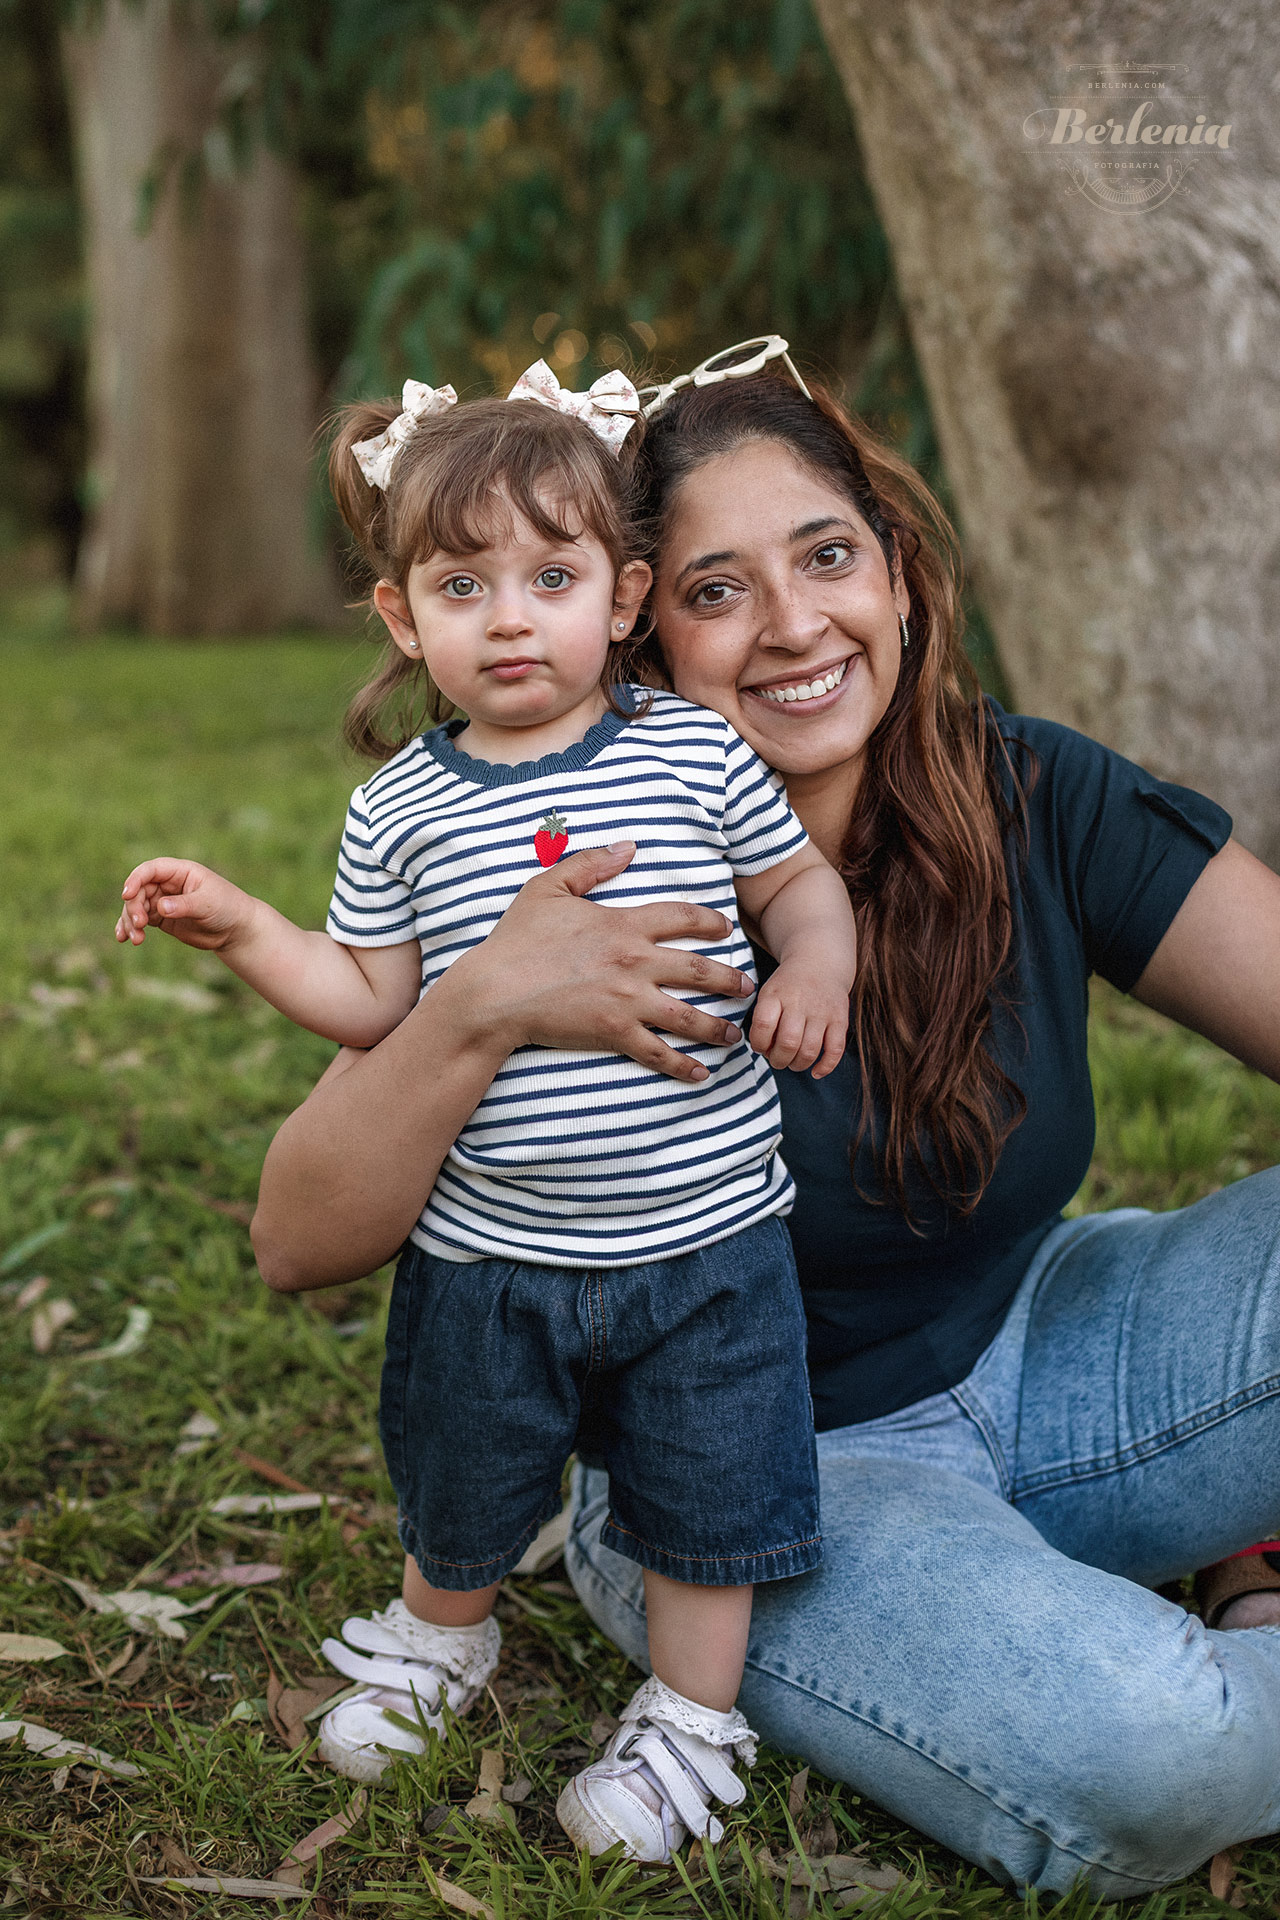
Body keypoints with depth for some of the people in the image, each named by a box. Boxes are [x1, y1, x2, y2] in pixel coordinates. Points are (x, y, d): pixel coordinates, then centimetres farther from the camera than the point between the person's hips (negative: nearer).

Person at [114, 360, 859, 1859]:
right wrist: (242, 929, -10)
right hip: (487, 1249, 2)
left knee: (703, 1501, 13)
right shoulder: (399, 807, -3)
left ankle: (690, 1718, 37)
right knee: (459, 1488, 21)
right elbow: (372, 1006, 1)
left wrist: (814, 967, -14)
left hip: (699, 1234, -1)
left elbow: (801, 881, 6)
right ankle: (438, 1637, 53)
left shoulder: (698, 755, -6)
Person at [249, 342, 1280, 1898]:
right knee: (1134, 1760, -29)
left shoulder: (1033, 806, -8)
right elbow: (298, 1246, -20)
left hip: (1034, 1354, 4)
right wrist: (481, 1009, -37)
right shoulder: (598, 889, -17)